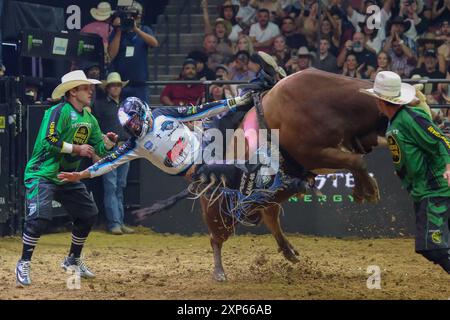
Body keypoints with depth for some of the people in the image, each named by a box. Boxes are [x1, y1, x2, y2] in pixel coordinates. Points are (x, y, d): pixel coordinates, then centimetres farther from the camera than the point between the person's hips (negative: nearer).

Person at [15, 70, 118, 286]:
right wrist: (76, 148, -21)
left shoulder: (89, 119, 10)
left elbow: (100, 150, 13)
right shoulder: (59, 112, -15)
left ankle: (73, 260, 29)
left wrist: (108, 142, -9)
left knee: (89, 214, 13)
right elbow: (49, 141, -24)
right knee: (39, 216, -24)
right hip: (43, 175, -9)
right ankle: (24, 264, -13)